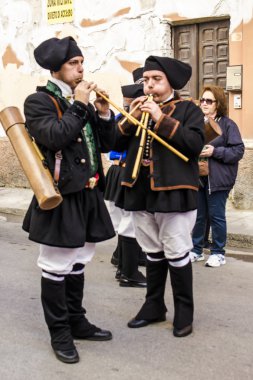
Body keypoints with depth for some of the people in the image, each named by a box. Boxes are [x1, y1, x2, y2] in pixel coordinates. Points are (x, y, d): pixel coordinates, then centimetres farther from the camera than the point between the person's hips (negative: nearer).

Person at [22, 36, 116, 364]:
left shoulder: (83, 102, 14)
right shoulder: (39, 101, -6)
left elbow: (106, 145, 13)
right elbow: (55, 137, -23)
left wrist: (103, 112, -1)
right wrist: (78, 106, -16)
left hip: (88, 194, 7)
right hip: (60, 198, -7)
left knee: (78, 264, 17)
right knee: (56, 268, 2)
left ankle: (76, 321, 30)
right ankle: (59, 333, 14)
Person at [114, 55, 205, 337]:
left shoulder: (188, 109, -1)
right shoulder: (139, 108, 14)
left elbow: (195, 144, -17)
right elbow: (117, 144, 8)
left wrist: (162, 119, -20)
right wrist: (131, 118, -8)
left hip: (173, 192, -5)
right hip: (141, 193, 5)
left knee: (177, 254, 1)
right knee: (153, 253, 15)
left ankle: (184, 312, 15)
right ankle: (154, 306, 27)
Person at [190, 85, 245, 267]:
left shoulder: (228, 124, -6)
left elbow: (239, 150, -12)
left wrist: (215, 152, -20)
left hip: (218, 179, -5)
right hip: (198, 177, 5)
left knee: (216, 216, 2)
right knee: (198, 215, 11)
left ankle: (218, 253, 14)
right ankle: (197, 250, 22)